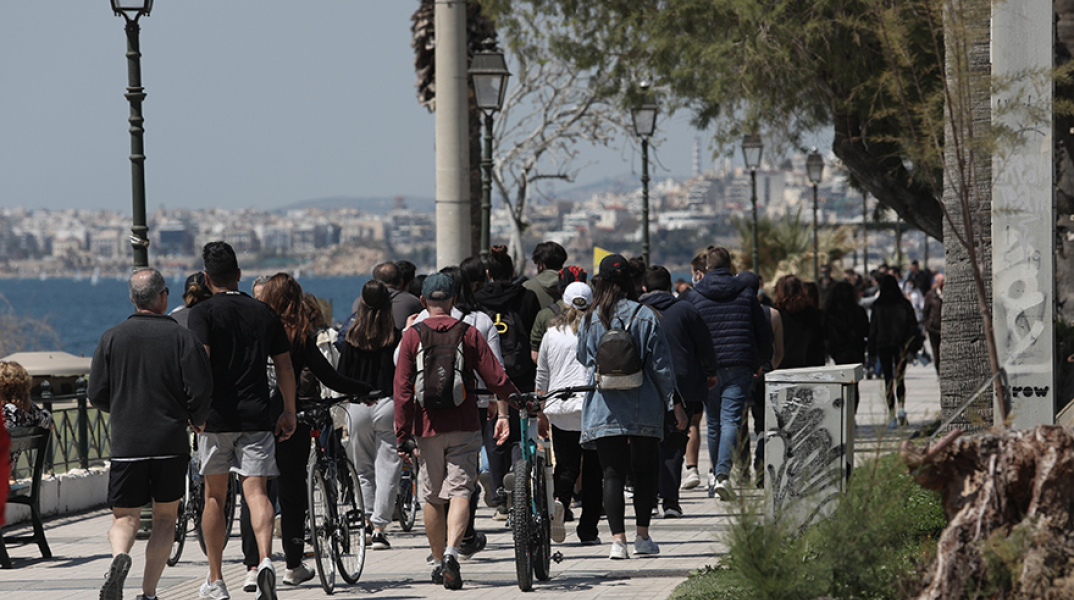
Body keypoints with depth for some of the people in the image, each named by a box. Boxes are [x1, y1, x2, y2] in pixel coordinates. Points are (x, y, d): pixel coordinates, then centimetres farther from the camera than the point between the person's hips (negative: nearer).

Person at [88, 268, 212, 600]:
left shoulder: (112, 338, 2)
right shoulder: (182, 337, -4)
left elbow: (97, 395, 2)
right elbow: (201, 390, -9)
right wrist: (197, 420, 12)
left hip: (126, 444, 1)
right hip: (171, 443, -1)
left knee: (125, 517, 8)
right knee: (165, 518, 12)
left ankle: (120, 556, -24)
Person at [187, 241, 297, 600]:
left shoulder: (202, 314, -2)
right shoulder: (265, 313, 10)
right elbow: (285, 366, 10)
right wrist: (289, 413, 16)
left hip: (216, 417, -2)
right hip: (256, 416, 2)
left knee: (215, 496, 11)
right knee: (256, 491, -5)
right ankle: (265, 559, -31)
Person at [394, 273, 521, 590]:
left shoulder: (412, 336, 0)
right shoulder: (469, 334, 1)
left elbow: (402, 390, -3)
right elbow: (496, 378, -1)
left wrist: (402, 434, 1)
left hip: (427, 425, 1)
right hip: (464, 424, 0)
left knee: (432, 498, 12)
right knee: (460, 491, -5)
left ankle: (439, 562, 19)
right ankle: (451, 553, -25)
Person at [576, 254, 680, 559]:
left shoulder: (590, 319, -1)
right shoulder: (645, 316, -4)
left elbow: (584, 359, 13)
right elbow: (660, 363, -2)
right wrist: (674, 402, 6)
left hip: (603, 408, 0)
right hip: (643, 408, 0)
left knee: (612, 474, 1)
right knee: (645, 470, 12)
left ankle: (617, 539, -8)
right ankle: (642, 536, 14)